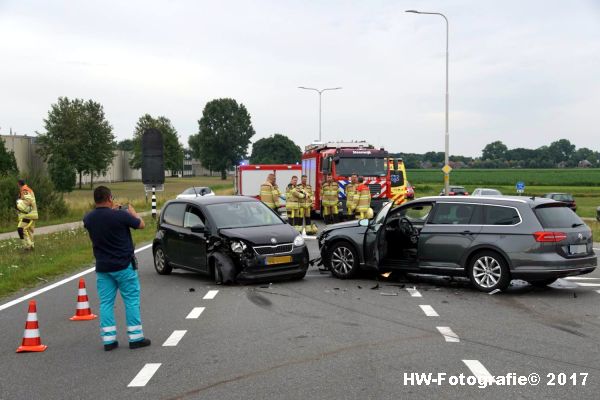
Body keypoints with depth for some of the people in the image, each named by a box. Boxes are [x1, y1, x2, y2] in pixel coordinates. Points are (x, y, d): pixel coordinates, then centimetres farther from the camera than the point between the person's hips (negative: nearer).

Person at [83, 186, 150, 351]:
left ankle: (108, 339, 9)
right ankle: (135, 338, 8)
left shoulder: (88, 218, -4)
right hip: (123, 266, -4)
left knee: (106, 303, 9)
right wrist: (131, 211, 14)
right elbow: (141, 224, -3)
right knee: (132, 300, 5)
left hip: (102, 268, 4)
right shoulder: (120, 215, -18)